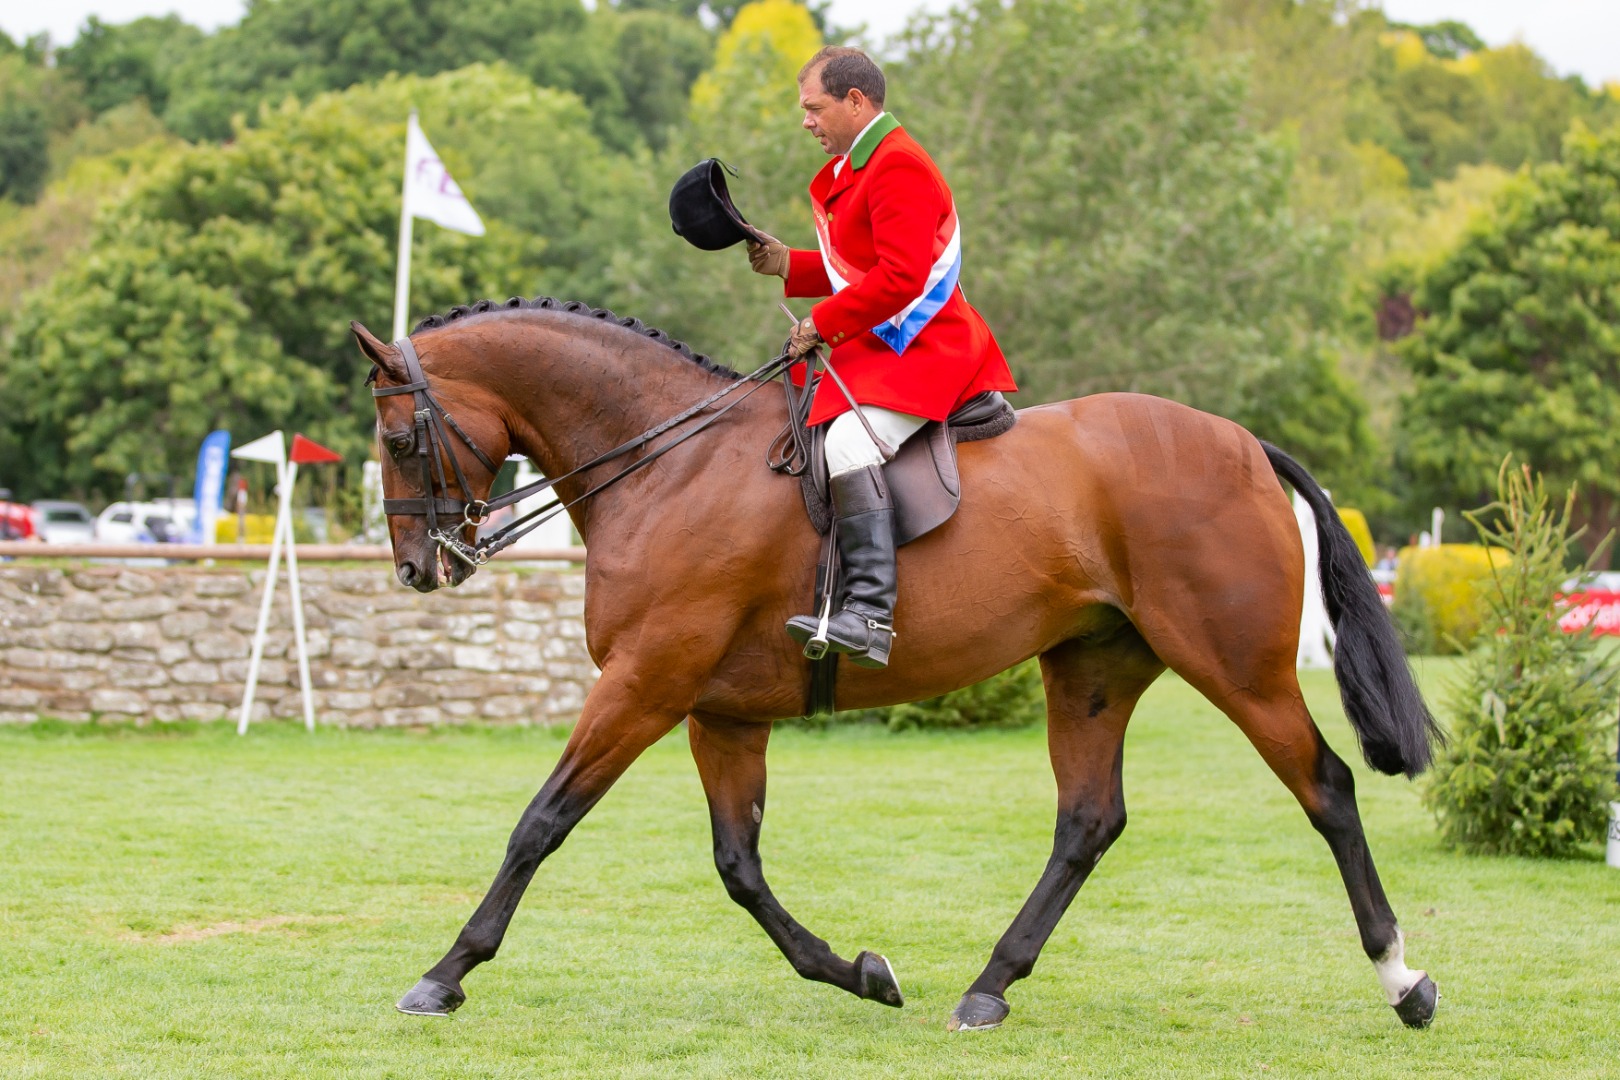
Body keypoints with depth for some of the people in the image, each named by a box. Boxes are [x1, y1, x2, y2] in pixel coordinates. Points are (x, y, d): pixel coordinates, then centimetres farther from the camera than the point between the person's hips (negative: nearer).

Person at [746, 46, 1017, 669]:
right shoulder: (855, 168, 20)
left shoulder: (898, 167, -14)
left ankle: (870, 613, -41)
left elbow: (901, 277, -24)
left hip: (923, 352, -12)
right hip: (881, 346, 12)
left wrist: (823, 324, -20)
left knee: (849, 441, -32)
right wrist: (788, 265, 11)